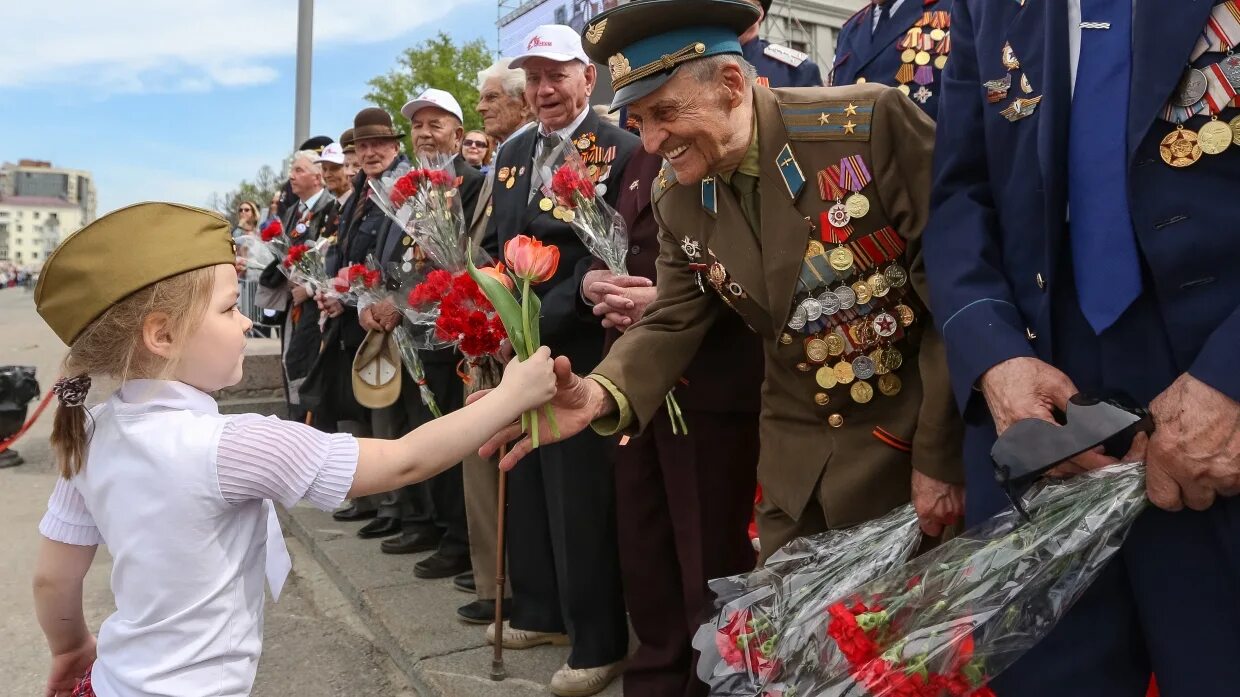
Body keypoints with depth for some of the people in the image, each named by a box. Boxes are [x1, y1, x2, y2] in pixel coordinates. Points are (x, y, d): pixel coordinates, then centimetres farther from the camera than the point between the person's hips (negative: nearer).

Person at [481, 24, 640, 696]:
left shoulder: (619, 151, -8)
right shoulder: (512, 153, 14)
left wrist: (542, 323, -19)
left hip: (577, 347, -7)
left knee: (581, 496, 0)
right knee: (523, 484, 16)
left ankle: (599, 641, 16)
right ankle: (538, 610, 35)